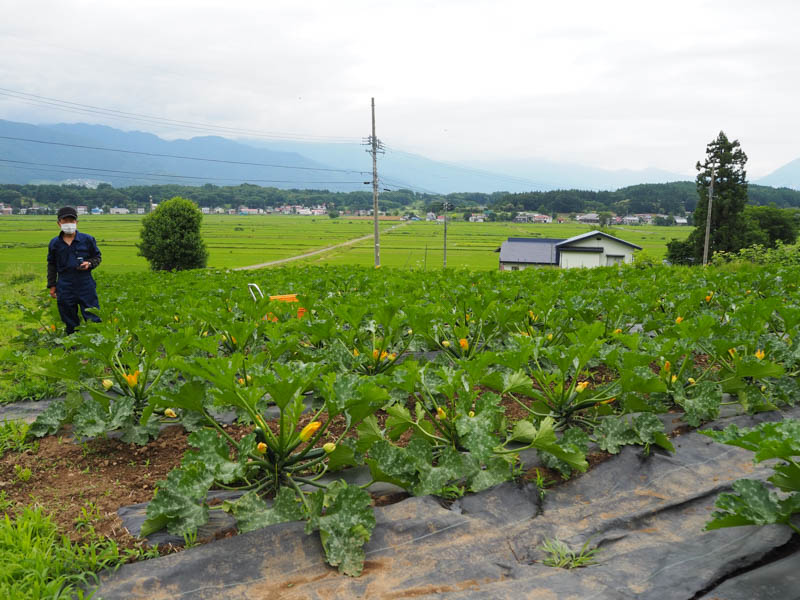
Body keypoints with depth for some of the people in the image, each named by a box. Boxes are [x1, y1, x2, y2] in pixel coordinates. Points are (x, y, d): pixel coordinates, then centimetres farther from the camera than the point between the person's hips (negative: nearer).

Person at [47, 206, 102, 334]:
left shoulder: (87, 239, 0)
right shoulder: (55, 243, 6)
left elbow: (97, 257, 12)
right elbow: (51, 265, 16)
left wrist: (89, 264, -11)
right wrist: (52, 285, 13)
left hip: (86, 285, -2)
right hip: (65, 288, 2)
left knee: (93, 319, -1)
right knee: (70, 323, 10)